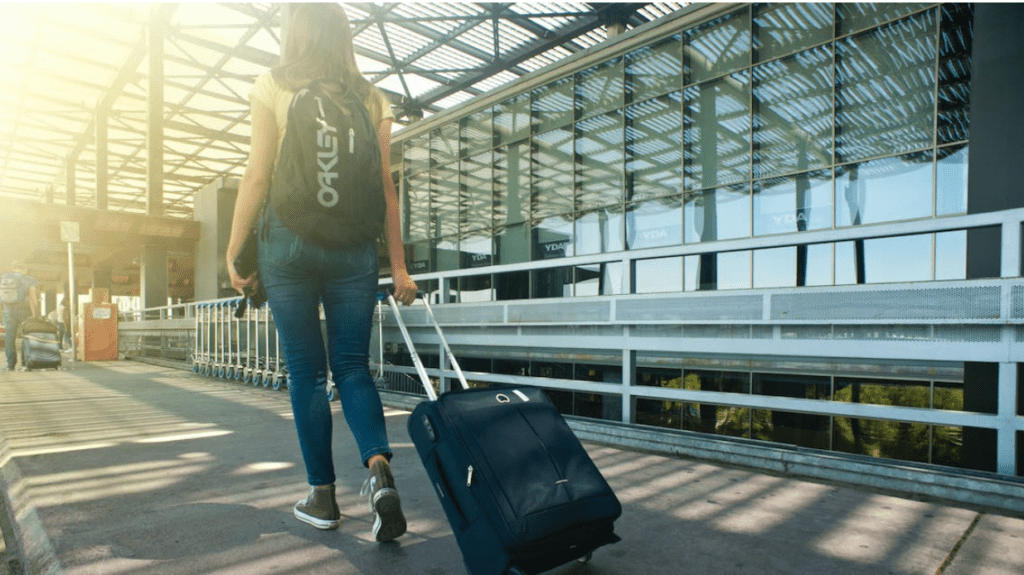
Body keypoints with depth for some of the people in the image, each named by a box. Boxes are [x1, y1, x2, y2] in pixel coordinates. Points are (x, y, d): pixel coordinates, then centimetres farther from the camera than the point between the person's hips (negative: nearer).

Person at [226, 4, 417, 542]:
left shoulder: (273, 87, 5)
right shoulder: (371, 99, 10)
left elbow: (257, 176, -2)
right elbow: (384, 187, 3)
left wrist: (234, 249, 3)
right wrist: (398, 265, 3)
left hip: (288, 240, -1)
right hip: (354, 245, 2)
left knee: (306, 371, 7)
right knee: (352, 365, 9)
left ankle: (322, 496, 15)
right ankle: (379, 468, -11)